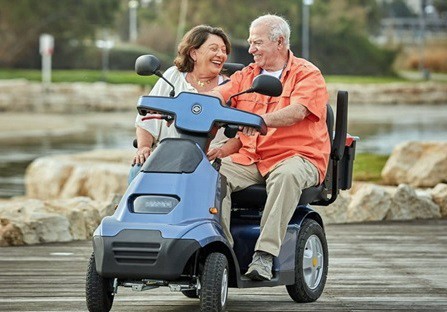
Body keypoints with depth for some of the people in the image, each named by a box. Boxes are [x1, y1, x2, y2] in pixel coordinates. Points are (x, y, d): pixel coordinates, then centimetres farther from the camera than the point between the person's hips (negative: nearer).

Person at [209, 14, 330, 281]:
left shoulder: (308, 75, 1)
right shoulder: (246, 76, 19)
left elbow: (297, 111, -18)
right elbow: (216, 97, 4)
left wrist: (260, 121, -36)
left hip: (296, 156, -5)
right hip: (248, 158, 5)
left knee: (286, 176, -39)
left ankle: (265, 255, -40)